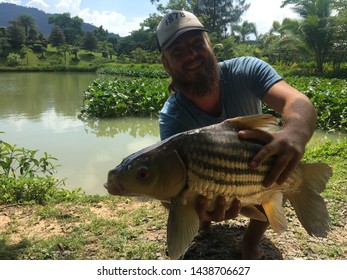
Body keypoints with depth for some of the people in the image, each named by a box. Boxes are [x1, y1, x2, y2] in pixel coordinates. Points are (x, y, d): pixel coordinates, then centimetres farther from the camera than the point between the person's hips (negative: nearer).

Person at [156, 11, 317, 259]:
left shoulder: (246, 70, -28)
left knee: (278, 172, -30)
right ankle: (204, 222, 19)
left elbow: (298, 102, -42)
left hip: (257, 167, 0)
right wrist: (202, 207, -62)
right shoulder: (172, 118, -29)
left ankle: (252, 241, 0)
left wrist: (295, 133, -66)